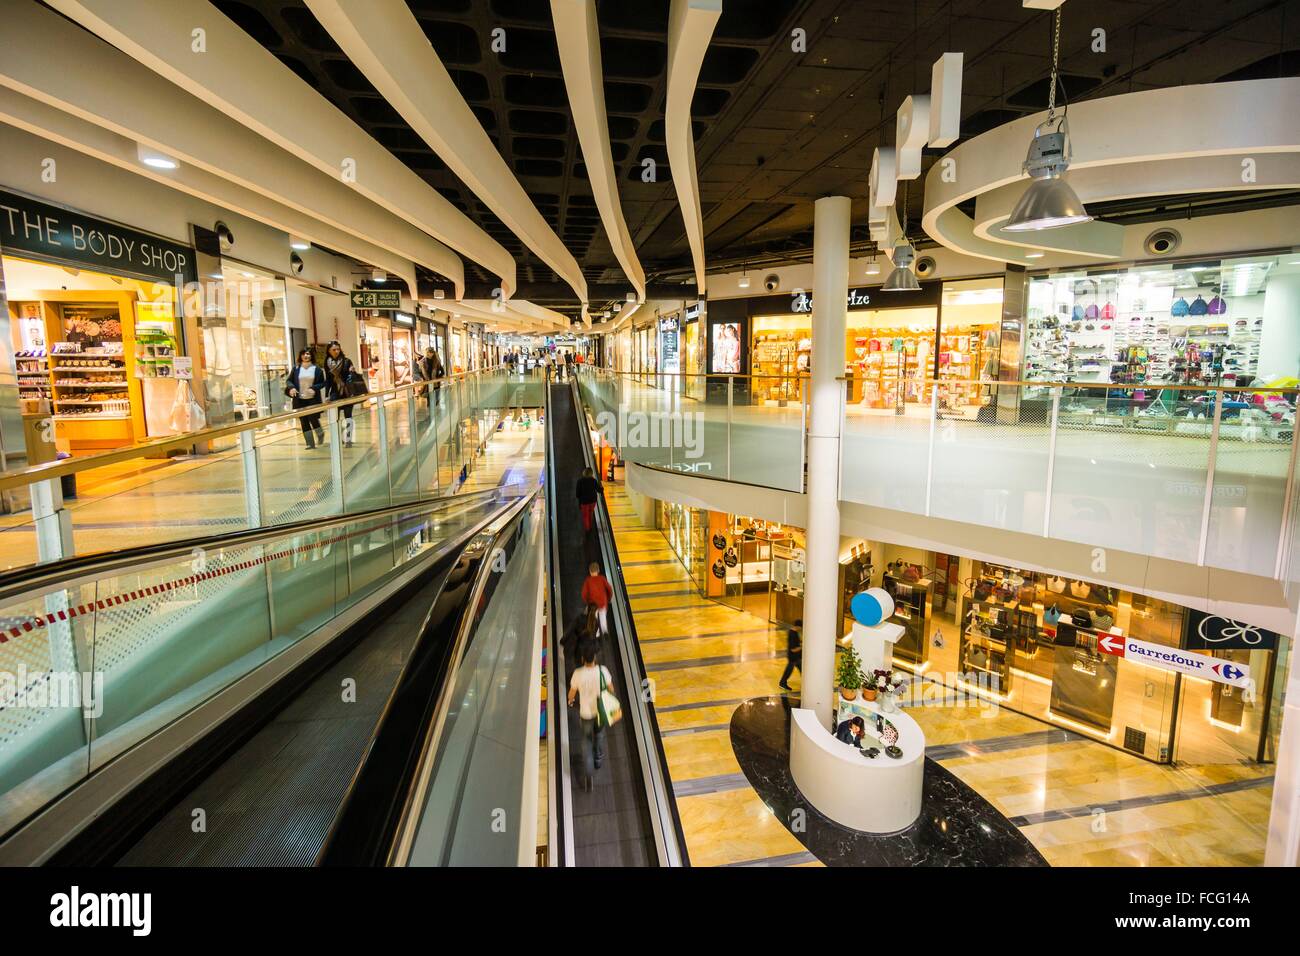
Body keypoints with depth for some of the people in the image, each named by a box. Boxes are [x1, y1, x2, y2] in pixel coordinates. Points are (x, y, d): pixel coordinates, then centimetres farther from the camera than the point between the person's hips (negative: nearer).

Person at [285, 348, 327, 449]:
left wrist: (314, 388, -16)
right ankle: (310, 444, 12)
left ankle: (320, 435, 25)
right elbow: (288, 380, 10)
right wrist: (291, 387, -12)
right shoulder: (296, 369, 5)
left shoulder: (317, 369, 0)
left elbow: (323, 383, 1)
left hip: (313, 400, -2)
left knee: (313, 419, -7)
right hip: (299, 400, 2)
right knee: (304, 422, 3)